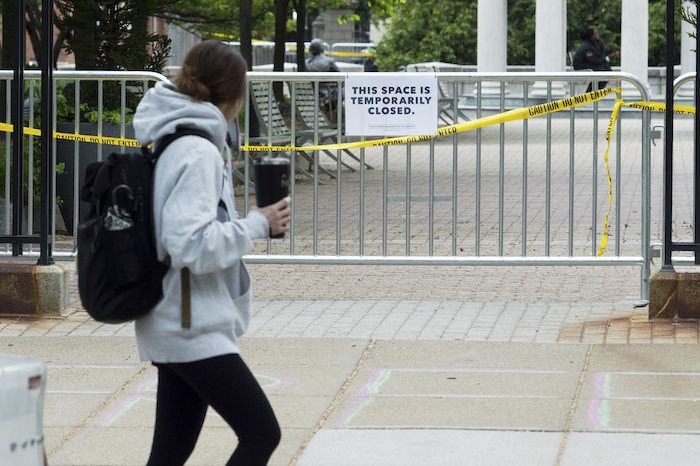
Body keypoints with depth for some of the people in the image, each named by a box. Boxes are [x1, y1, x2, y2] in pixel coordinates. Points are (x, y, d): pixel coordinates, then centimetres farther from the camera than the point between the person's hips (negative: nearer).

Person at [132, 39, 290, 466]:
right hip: (193, 329, -10)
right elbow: (191, 246, -25)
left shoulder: (170, 143, 13)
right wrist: (257, 224, -15)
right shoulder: (197, 152, -18)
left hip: (178, 328, 10)